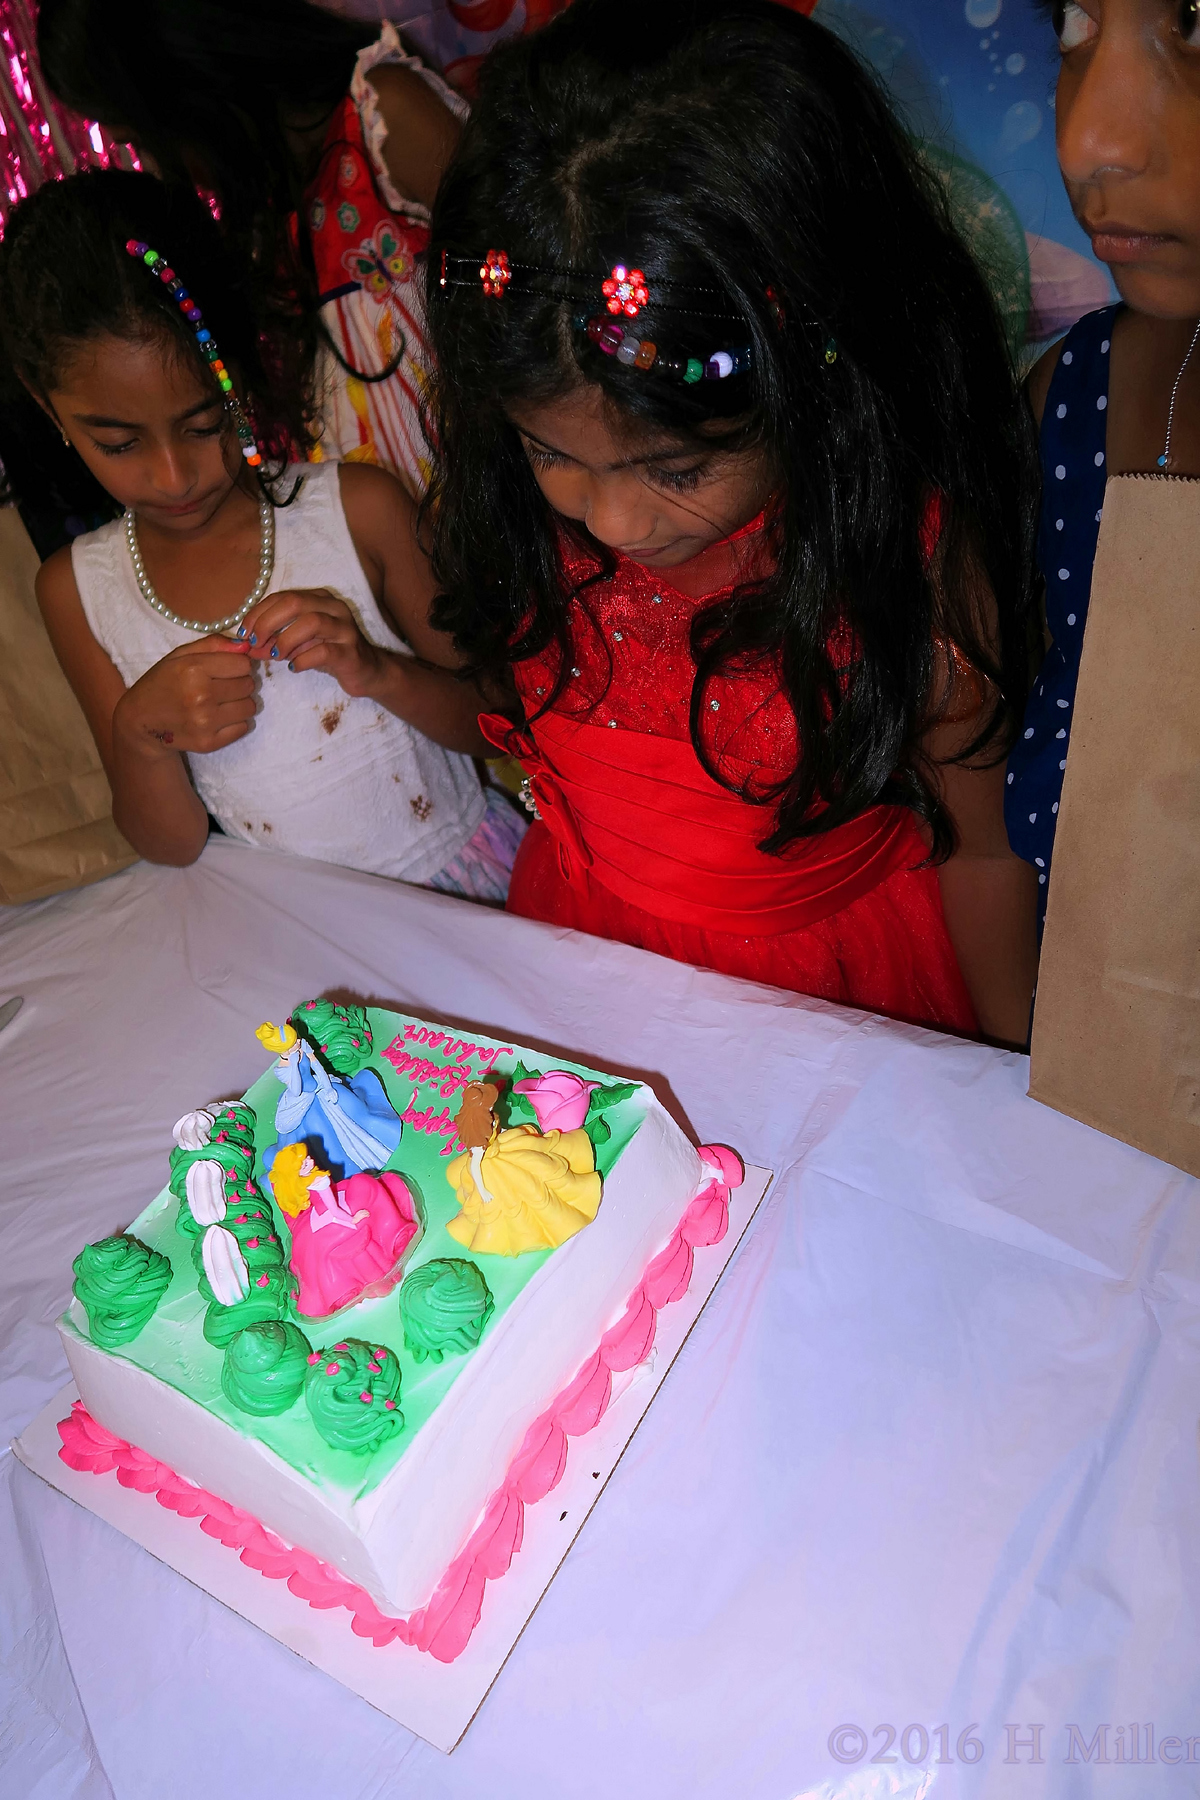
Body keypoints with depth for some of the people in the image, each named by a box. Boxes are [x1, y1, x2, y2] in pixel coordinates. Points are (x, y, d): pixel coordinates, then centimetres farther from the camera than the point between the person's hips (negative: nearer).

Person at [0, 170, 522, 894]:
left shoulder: (361, 508, -7)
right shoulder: (76, 590, 0)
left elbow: (490, 723, -1)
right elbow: (173, 847, 3)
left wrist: (377, 671, -19)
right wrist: (141, 733, -17)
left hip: (463, 875, -2)